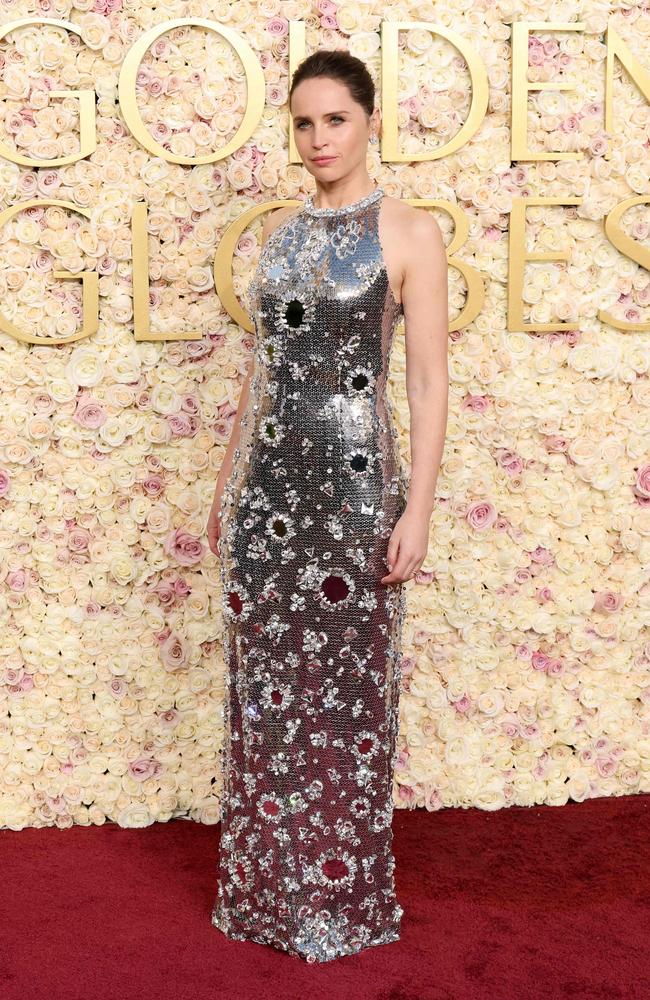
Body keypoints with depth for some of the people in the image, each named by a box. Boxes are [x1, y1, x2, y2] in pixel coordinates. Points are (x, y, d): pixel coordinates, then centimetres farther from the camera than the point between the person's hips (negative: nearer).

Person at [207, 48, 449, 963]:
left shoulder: (409, 234, -5)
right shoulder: (280, 230, 12)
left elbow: (428, 380, -8)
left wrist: (418, 507, -14)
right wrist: (228, 482, 15)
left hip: (353, 478, -5)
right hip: (270, 478, 5)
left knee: (345, 684, 4)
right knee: (265, 682, 9)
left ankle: (340, 896, 20)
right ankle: (268, 885, 25)